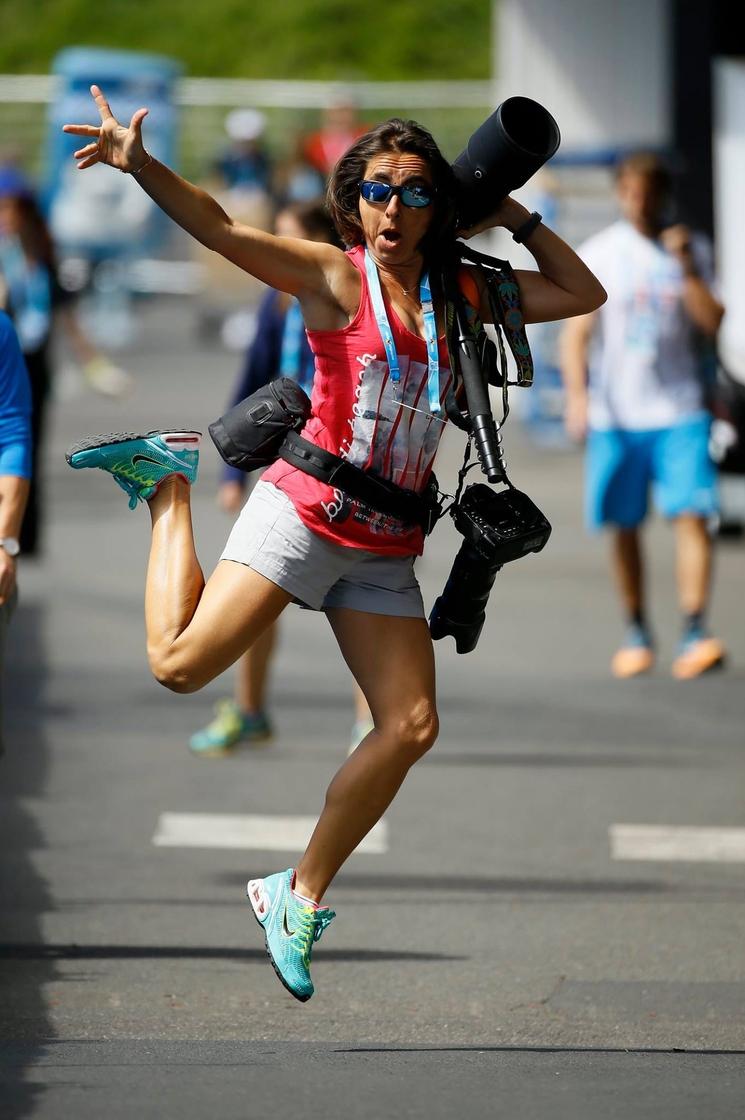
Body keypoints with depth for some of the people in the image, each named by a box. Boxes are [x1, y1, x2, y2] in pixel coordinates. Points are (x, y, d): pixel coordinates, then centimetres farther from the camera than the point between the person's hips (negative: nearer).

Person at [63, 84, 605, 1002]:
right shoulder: (333, 275, -5)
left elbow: (583, 295, 17)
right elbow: (218, 228, -15)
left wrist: (516, 220, 7)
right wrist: (140, 166, -29)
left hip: (384, 552, 5)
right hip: (306, 514, -5)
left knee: (411, 726, -6)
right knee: (179, 665, -12)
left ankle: (300, 895, 6)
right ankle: (168, 484, 15)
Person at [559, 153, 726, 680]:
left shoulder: (693, 250, 6)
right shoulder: (597, 255, 3)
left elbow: (711, 322, -3)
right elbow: (577, 331, 1)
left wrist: (686, 266, -13)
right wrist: (577, 394, -12)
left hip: (680, 411, 0)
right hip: (616, 413, 0)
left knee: (691, 516, -14)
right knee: (625, 528, 6)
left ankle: (695, 635, -18)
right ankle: (636, 633, 21)